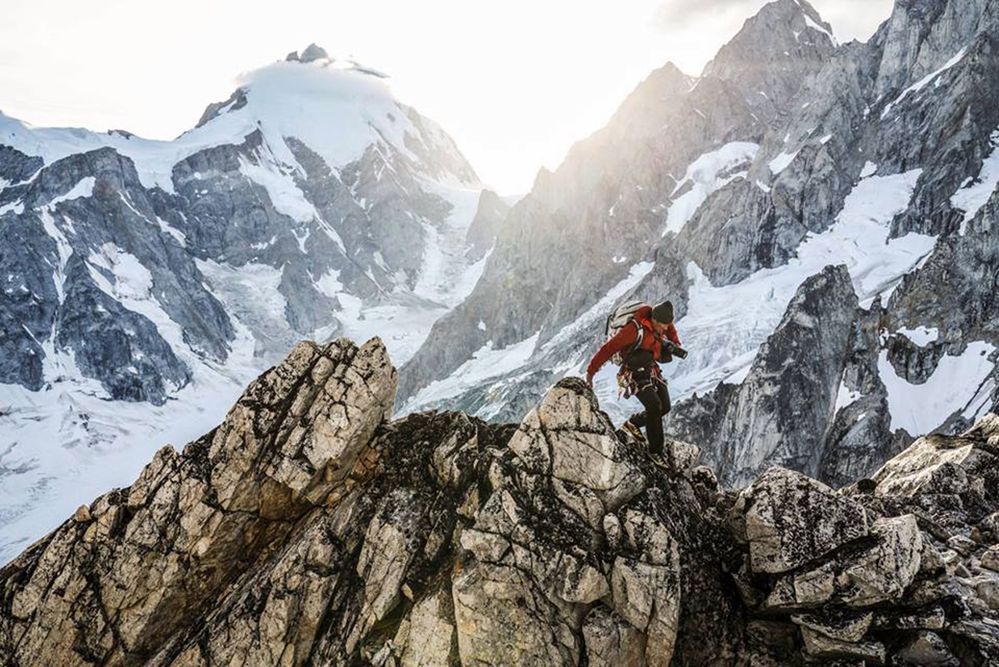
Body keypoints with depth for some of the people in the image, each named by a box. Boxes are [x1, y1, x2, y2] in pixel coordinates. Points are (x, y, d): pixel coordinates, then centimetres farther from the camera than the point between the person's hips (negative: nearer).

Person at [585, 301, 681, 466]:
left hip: (652, 370, 8)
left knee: (665, 407, 2)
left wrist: (676, 344, 4)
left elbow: (671, 329, 22)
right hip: (635, 373, -8)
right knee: (654, 406, -22)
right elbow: (608, 349, -25)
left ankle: (632, 423, 25)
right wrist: (591, 371, -22)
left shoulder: (660, 321, -5)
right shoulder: (634, 329, -28)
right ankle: (655, 451, -8)